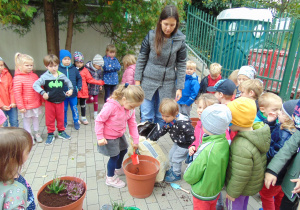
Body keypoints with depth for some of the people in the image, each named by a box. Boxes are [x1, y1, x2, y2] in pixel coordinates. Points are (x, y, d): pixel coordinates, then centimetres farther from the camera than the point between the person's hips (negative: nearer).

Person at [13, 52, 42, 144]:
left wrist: (41, 100, 15)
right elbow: (17, 94, -15)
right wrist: (20, 106, -15)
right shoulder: (18, 78, -16)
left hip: (36, 103, 6)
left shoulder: (34, 76, 3)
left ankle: (36, 134, 34)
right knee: (27, 120, 9)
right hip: (26, 105, -5)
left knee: (36, 118, 18)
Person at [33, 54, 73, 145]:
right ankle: (50, 134, 23)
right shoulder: (45, 77, -10)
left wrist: (70, 89, 3)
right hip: (49, 101, -3)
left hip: (60, 101, 3)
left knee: (60, 118, 15)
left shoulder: (61, 75, 0)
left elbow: (68, 82, 17)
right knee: (50, 119, 9)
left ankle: (61, 132, 33)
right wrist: (43, 93, -22)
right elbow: (35, 85, -14)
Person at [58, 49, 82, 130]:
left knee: (74, 108, 12)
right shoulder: (58, 69, -8)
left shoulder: (74, 69, -2)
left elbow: (79, 78, 9)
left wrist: (79, 87, 0)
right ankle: (64, 122, 33)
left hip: (73, 93, 1)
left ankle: (76, 122, 28)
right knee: (64, 109, 14)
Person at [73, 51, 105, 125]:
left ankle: (83, 117, 28)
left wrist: (100, 82, -3)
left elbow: (90, 80, 1)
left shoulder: (85, 70, -2)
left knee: (83, 104, 14)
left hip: (83, 90, 1)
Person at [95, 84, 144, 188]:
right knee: (114, 156, 2)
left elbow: (132, 124, 0)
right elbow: (99, 120, -24)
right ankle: (110, 178, 27)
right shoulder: (111, 106, -32)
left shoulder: (130, 109, -9)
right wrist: (100, 137, -22)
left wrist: (135, 140, 1)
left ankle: (118, 169, 51)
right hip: (109, 137, -8)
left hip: (119, 134, 8)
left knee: (123, 150, 22)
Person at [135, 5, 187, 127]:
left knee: (161, 117, 11)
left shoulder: (180, 40, -4)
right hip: (148, 81, 0)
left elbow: (181, 65, 1)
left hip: (167, 84, 1)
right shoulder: (151, 36, -5)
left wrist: (180, 88, -2)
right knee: (146, 116, 3)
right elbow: (141, 59, 1)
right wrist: (137, 80, -1)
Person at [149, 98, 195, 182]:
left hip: (185, 144, -9)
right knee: (171, 154, 19)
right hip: (177, 143, 9)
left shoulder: (182, 122, -37)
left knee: (176, 157, -1)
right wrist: (152, 138, 10)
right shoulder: (168, 121, -9)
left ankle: (176, 174, 22)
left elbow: (191, 134, -30)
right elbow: (162, 131, 6)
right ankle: (172, 169, 42)